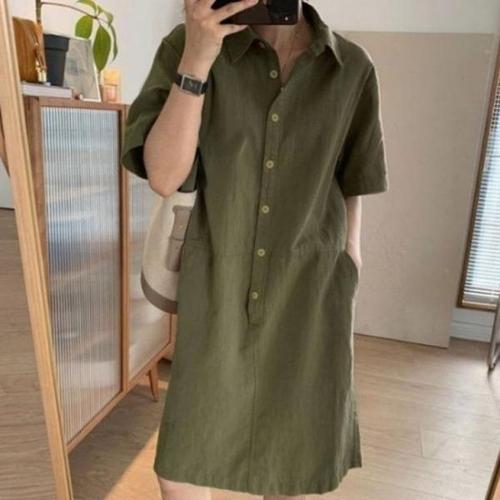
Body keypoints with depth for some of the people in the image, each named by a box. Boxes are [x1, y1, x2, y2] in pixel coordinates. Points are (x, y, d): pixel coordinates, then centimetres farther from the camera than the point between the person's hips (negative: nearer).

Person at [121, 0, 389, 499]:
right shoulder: (187, 46, -6)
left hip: (309, 301, 1)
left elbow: (350, 188, 7)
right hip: (219, 300, 0)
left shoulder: (353, 67, -1)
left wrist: (348, 285, 9)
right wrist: (197, 59, -25)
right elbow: (162, 176, -14)